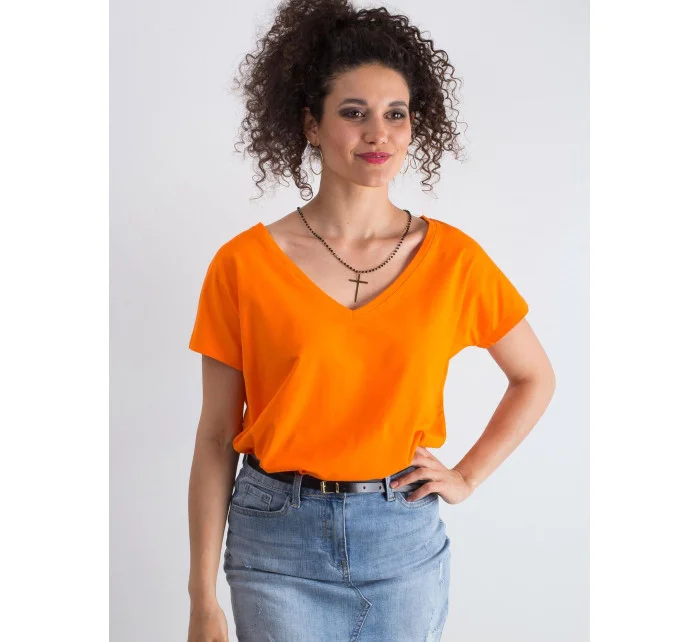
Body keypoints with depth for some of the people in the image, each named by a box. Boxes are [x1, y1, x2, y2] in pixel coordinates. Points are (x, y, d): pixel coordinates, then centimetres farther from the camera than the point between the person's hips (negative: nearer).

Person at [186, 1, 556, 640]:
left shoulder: (453, 257, -4)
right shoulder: (244, 264, -7)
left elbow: (536, 378, 12)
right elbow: (216, 437, -3)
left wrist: (466, 477, 2)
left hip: (406, 540, 2)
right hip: (278, 543, -1)